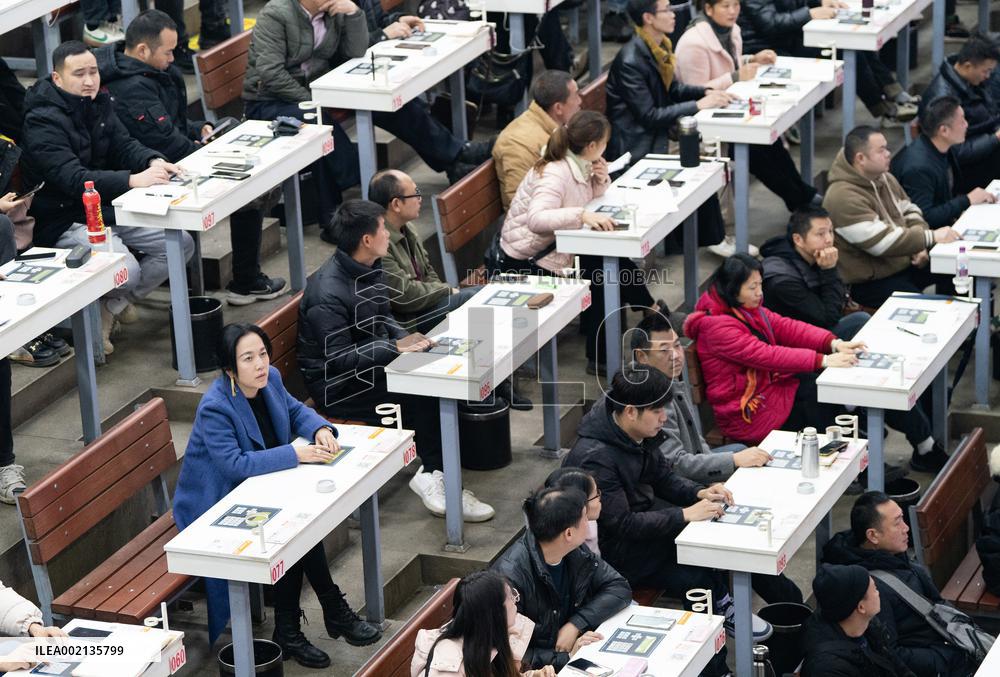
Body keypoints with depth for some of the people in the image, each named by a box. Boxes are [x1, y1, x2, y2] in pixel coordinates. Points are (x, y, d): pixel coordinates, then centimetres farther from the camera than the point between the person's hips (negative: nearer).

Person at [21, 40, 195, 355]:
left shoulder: (97, 103, 5)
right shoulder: (43, 121, -21)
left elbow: (124, 145, 4)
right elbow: (73, 179, -32)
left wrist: (153, 162, -21)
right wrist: (133, 180, -43)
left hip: (109, 208, 9)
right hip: (66, 221, -9)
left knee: (182, 244, -2)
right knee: (126, 270, -30)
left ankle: (112, 306, 8)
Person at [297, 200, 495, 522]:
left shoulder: (370, 269, 4)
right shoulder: (327, 293, -25)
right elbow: (338, 360, -25)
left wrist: (406, 337, -4)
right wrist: (395, 347, -25)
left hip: (370, 365, 9)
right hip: (336, 387, -9)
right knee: (421, 398, -24)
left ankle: (432, 474, -11)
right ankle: (434, 476, -11)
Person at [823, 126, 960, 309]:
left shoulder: (885, 179, 6)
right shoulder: (843, 197, -24)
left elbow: (909, 212, 16)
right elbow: (882, 242, -29)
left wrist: (920, 247, -3)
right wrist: (931, 237, -27)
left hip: (904, 263, 9)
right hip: (870, 281, -9)